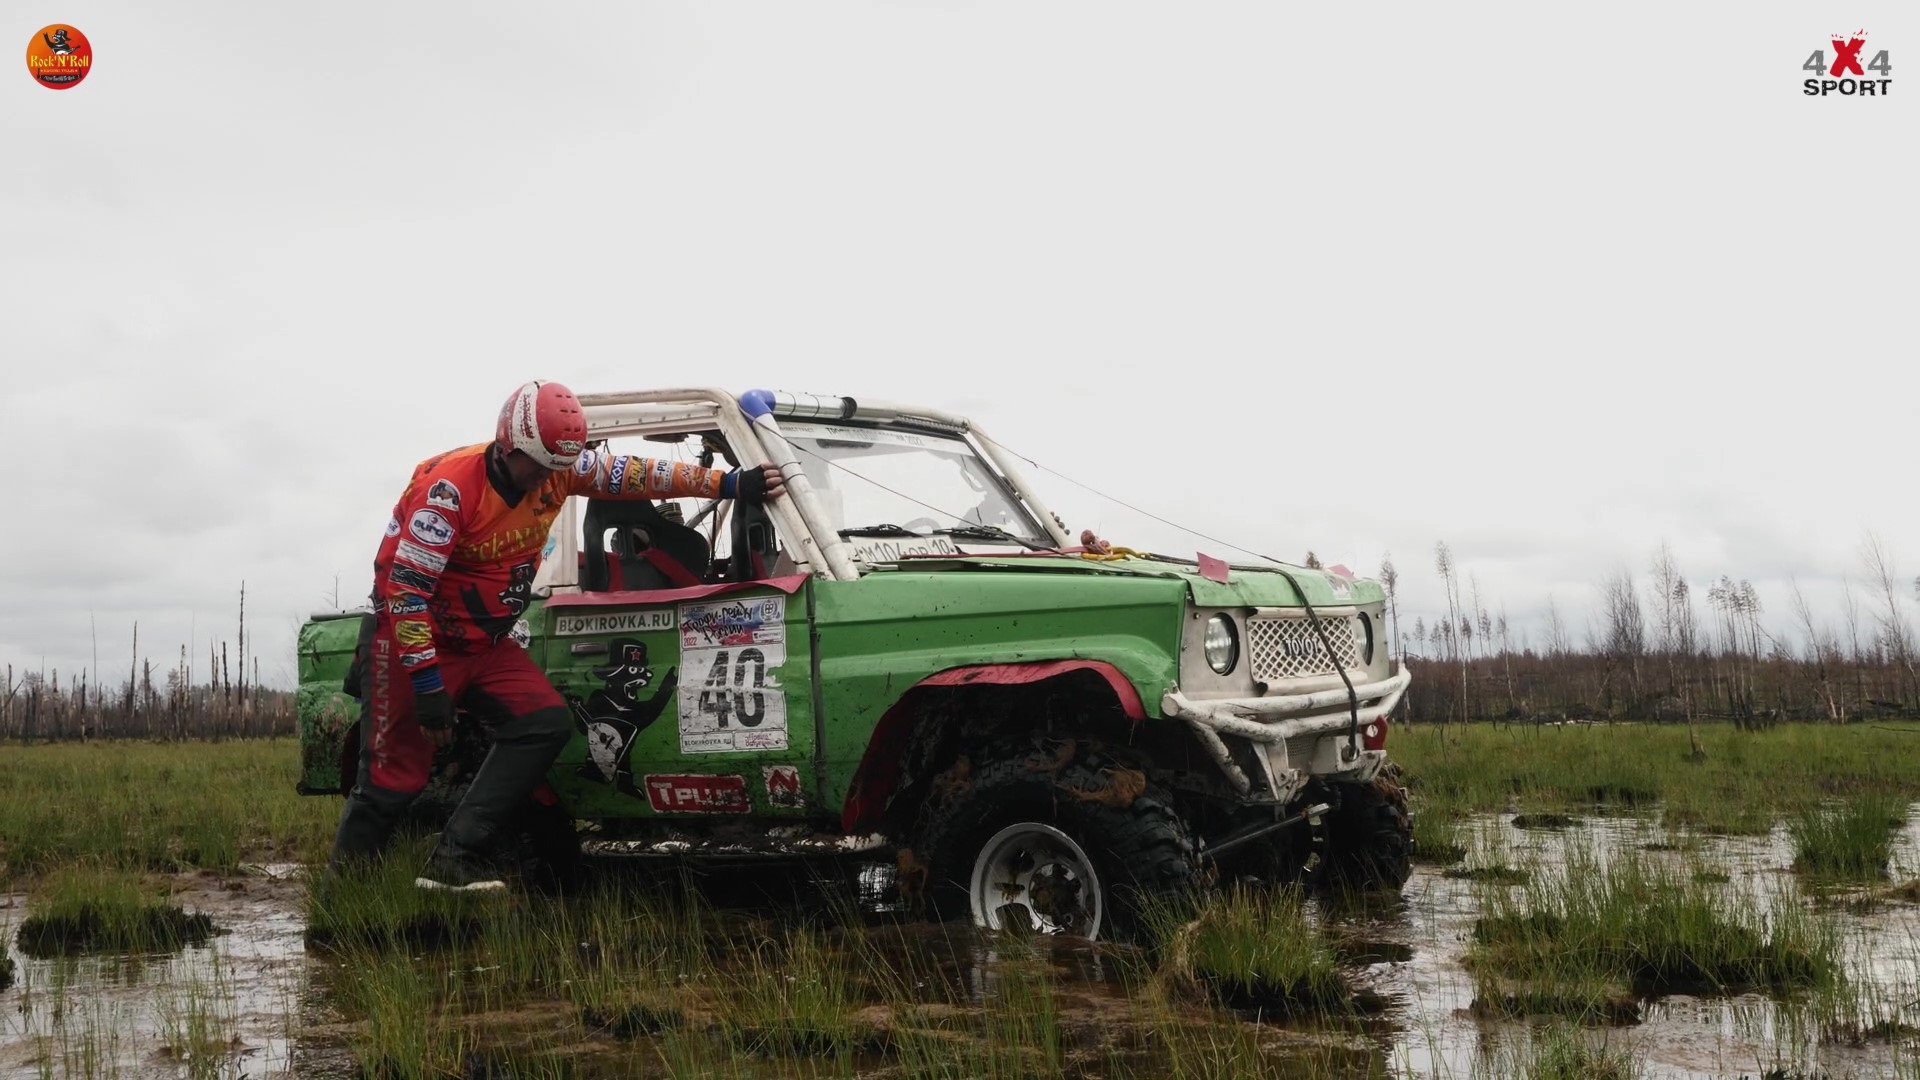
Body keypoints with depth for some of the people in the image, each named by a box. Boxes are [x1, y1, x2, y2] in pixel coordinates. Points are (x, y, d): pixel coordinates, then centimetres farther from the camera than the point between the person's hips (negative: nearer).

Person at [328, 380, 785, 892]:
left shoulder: (558, 469, -6)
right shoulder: (449, 488, -25)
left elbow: (637, 475, -2)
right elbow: (406, 588, -26)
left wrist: (732, 483, -9)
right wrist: (427, 684, -29)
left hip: (485, 642, 7)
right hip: (415, 638, -7)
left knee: (545, 723, -12)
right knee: (395, 776, -9)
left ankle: (455, 860, -12)